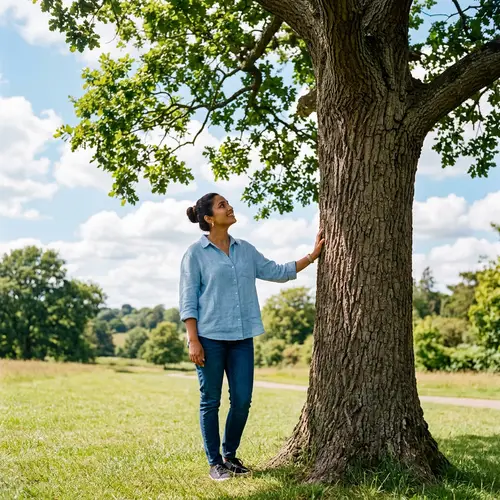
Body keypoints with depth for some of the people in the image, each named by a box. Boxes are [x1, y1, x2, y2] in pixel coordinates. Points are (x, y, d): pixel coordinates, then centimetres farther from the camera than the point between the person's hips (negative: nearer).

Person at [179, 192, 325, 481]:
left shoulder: (245, 250, 11)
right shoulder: (196, 254, -4)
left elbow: (276, 272, 15)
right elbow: (188, 301, -5)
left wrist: (313, 255, 10)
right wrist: (193, 341, -12)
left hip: (241, 338, 5)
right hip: (210, 337, -4)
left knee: (242, 400, 4)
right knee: (210, 401, 4)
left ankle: (230, 456, 24)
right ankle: (215, 463, 17)